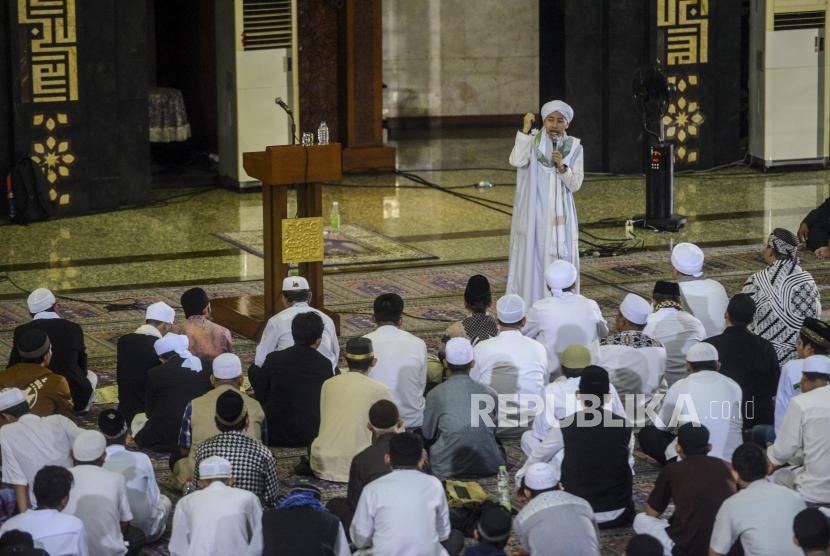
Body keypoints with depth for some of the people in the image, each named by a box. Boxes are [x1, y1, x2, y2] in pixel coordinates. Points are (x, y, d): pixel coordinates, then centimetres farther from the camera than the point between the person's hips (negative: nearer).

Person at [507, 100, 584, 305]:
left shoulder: (574, 147, 2)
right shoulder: (532, 141, -3)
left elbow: (575, 185, -3)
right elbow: (517, 161, -24)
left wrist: (562, 166, -20)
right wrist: (525, 130, -25)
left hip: (561, 218, 2)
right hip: (534, 216, -2)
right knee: (532, 262, -1)